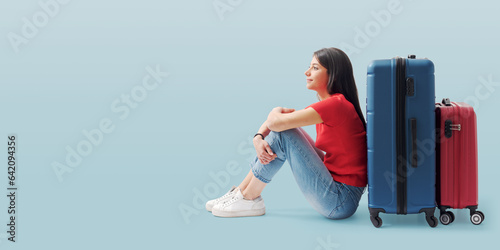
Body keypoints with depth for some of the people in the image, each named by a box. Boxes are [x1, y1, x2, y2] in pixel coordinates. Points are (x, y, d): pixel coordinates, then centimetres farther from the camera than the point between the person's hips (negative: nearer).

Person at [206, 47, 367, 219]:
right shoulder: (326, 106, 11)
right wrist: (258, 138, -10)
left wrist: (276, 112, 1)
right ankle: (241, 191, 10)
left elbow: (276, 122, -23)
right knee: (285, 127, 7)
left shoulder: (336, 104, -19)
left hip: (340, 202, -9)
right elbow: (272, 122, 11)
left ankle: (249, 199, 0)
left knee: (283, 133, -14)